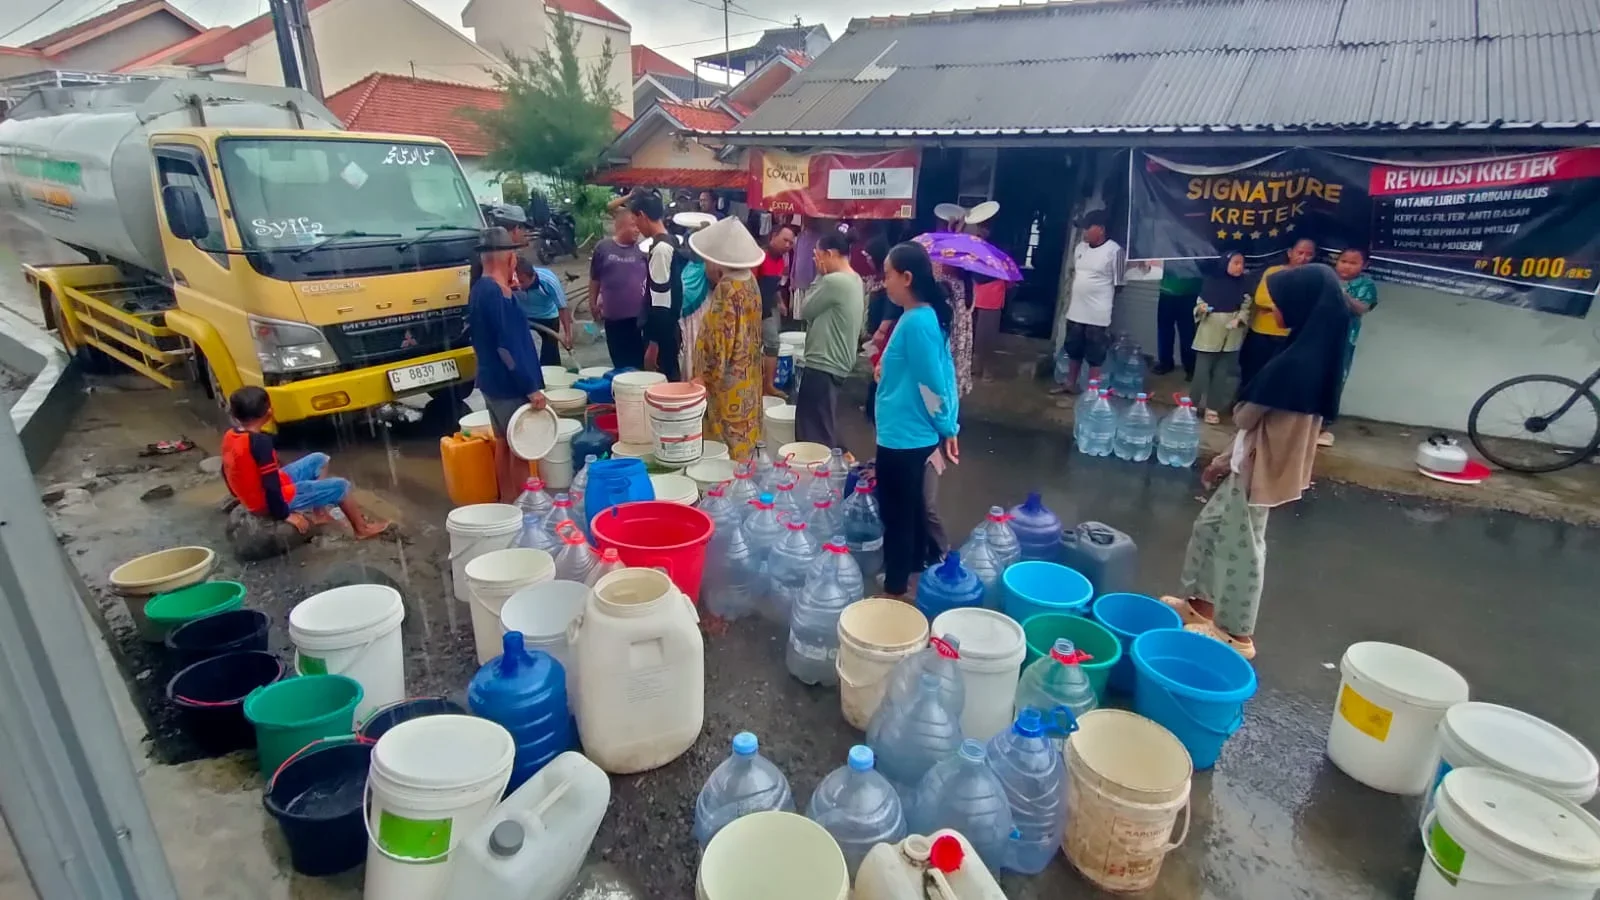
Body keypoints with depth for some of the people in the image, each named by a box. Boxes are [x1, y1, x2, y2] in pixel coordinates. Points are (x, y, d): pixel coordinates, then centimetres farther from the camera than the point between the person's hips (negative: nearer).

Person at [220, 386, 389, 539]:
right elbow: (271, 485, -27)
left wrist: (244, 496, 27)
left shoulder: (229, 436, 0)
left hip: (252, 498, 9)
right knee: (340, 486, 0)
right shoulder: (260, 442, -27)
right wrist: (284, 515, -17)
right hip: (267, 503, -9)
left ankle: (318, 512, 20)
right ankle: (362, 529, 16)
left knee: (318, 460, 17)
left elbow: (227, 472, 13)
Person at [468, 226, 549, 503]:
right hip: (510, 385, -10)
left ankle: (507, 501, 27)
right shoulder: (497, 294, -21)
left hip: (491, 381, 10)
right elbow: (508, 346, -25)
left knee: (503, 443, 17)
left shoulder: (479, 289, 9)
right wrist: (532, 387, -22)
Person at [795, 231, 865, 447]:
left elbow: (805, 311, -9)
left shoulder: (834, 281, -19)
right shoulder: (855, 281, 12)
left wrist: (820, 276, -3)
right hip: (836, 364, 10)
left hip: (822, 366, -10)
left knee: (812, 433, -3)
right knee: (825, 430, 19)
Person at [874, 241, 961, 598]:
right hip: (913, 433, 10)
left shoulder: (915, 322, -22)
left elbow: (931, 382, -21)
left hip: (903, 435, -10)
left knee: (896, 512, 4)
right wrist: (949, 425, 14)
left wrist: (945, 426, -8)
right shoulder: (928, 315, 7)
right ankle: (914, 568, 39)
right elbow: (942, 372, 11)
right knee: (909, 506, 22)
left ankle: (895, 589, 18)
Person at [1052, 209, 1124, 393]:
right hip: (1076, 311, 7)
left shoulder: (1114, 251, -13)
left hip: (1098, 314, -7)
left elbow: (1118, 284, -8)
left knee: (1095, 356, 3)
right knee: (1073, 351, 19)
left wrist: (1101, 299, 1)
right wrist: (1072, 297, 14)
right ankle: (1070, 384, 34)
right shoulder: (1080, 247, 6)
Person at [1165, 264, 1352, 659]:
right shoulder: (1314, 355, 6)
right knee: (1209, 525, 19)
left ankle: (1236, 632, 19)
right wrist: (1228, 456, 12)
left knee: (1243, 545, 4)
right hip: (1262, 462, 9)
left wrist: (1242, 406, 4)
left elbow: (1245, 417, -19)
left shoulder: (1295, 362, -25)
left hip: (1261, 468, -9)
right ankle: (1202, 602, 34)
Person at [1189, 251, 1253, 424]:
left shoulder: (1245, 283, 0)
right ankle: (1193, 404, 13)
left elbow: (1247, 307, 1)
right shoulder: (1210, 280, -3)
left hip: (1232, 335, 1)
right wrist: (1201, 308, -18)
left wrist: (1238, 319, -17)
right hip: (1209, 332, -1)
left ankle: (1213, 407, 11)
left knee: (1224, 372, 4)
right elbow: (1199, 302, 3)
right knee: (1202, 369, 2)